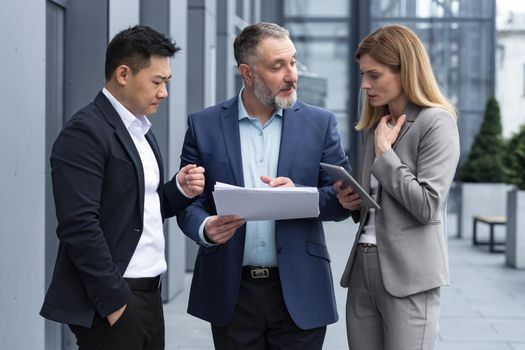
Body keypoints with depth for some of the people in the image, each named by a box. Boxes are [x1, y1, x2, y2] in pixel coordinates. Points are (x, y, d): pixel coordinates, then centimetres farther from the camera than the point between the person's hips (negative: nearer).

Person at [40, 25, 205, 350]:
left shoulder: (142, 130, 14)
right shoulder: (85, 132, -13)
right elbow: (79, 224, -19)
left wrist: (180, 189, 1)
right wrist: (114, 300, -18)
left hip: (149, 294, 8)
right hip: (113, 298, -8)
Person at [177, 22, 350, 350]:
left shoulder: (320, 123, 2)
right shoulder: (204, 125, 2)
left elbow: (343, 198, 1)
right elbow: (189, 199, 2)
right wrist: (205, 228, -19)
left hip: (299, 293, 0)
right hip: (231, 292, 0)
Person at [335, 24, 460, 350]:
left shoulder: (436, 123, -7)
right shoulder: (374, 126, 15)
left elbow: (428, 206, -16)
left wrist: (384, 153, -9)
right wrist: (352, 200, 3)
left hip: (408, 276, -7)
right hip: (363, 268, 7)